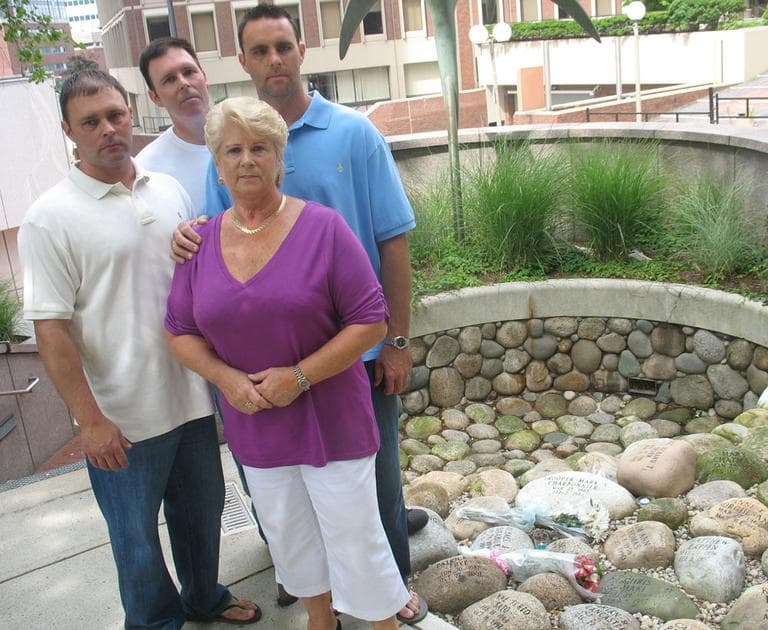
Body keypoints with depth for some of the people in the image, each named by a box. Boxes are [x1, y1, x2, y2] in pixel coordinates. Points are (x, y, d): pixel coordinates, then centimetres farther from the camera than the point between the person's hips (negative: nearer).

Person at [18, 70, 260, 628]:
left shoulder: (169, 191, 4)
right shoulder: (51, 217, -11)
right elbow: (51, 329, -13)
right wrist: (90, 420, -16)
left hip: (190, 396, 5)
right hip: (121, 418, -5)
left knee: (202, 511, 22)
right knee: (137, 537, 12)